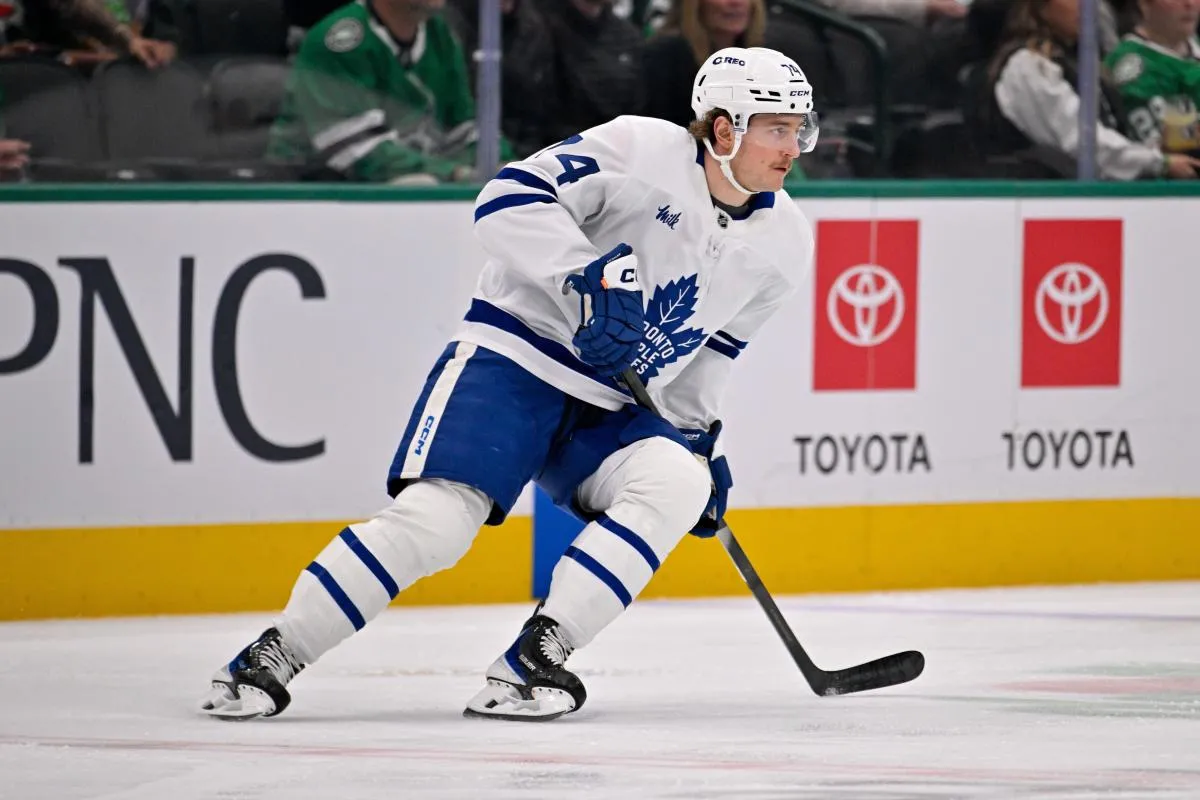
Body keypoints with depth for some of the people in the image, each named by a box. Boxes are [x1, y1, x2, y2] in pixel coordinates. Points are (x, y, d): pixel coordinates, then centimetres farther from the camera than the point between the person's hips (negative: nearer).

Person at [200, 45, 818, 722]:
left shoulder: (784, 245, 5)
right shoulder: (640, 149, -14)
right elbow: (510, 199, -20)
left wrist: (700, 436, 14)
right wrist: (588, 276, -30)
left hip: (610, 410, 6)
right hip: (514, 357, -6)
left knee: (677, 485, -25)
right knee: (435, 518, -23)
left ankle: (531, 665, -26)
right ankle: (270, 658, -10)